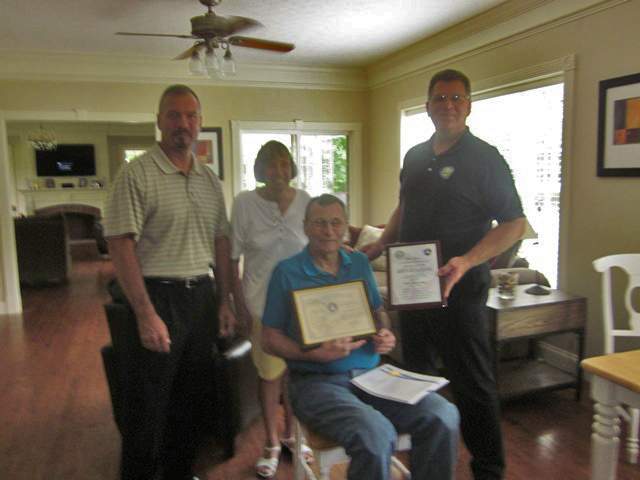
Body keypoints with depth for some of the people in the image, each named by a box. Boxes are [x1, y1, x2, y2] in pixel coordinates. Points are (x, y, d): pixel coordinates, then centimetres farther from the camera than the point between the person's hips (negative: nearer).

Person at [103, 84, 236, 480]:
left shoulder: (210, 180, 10)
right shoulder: (137, 174, -10)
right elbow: (121, 245, -15)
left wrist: (224, 301, 9)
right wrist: (146, 314, -20)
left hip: (202, 295, 7)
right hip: (159, 297, -6)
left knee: (195, 396, 18)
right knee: (151, 404, 5)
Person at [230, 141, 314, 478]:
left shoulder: (305, 201, 0)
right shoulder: (244, 203, -6)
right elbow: (232, 257, -3)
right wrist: (238, 302, -7)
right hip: (263, 301, -2)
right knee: (269, 372, 5)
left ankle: (290, 434, 35)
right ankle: (272, 444, 27)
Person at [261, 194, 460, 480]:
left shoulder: (360, 264, 14)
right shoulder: (287, 272, 0)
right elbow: (269, 340, -1)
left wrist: (386, 335, 0)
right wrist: (314, 354, -17)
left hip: (370, 374, 5)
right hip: (317, 381, -4)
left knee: (443, 416, -18)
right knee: (376, 434, -33)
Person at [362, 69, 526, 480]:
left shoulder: (485, 158, -8)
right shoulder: (415, 157, 11)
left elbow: (515, 223, -11)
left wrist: (466, 261, -24)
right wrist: (380, 245, 8)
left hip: (459, 288, -6)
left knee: (471, 382, 3)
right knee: (416, 373, 19)